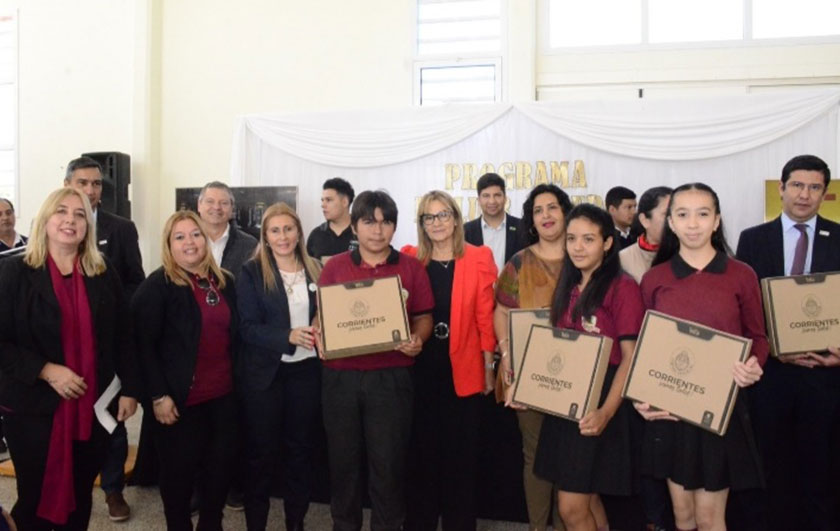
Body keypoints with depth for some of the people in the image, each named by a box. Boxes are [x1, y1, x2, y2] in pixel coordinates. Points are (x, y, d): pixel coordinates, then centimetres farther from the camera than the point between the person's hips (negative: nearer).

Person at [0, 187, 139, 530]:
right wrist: (45, 371, -18)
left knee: (80, 498, 15)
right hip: (33, 407, -2)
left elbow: (123, 336, 6)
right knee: (36, 500, 11)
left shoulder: (104, 274, 4)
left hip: (92, 407, 3)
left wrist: (129, 390, 2)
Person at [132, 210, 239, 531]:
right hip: (181, 399, -5)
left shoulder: (224, 282, 7)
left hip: (222, 395, 5)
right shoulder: (157, 285, -10)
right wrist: (158, 395, -16)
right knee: (179, 471, 10)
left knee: (222, 466, 14)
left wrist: (236, 379, 11)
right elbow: (143, 344, -14)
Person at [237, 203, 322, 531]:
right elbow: (248, 328, -11)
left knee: (301, 448, 12)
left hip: (307, 370, 3)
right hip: (265, 373, -3)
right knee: (262, 452, 8)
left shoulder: (315, 270, 5)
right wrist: (288, 337, -24)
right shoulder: (252, 272, -4)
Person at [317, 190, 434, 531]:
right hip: (340, 377, 2)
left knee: (388, 461, 6)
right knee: (343, 459, 13)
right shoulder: (334, 267, 6)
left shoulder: (412, 268, 3)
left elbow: (424, 317, 5)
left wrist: (417, 340, -15)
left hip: (391, 378, -1)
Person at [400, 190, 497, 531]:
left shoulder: (479, 259, -2)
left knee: (461, 453, 9)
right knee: (422, 450, 12)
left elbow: (486, 317, -2)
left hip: (462, 369, -1)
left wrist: (489, 367, -2)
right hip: (419, 367, 2)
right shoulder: (409, 258, 3)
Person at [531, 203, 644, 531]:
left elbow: (630, 357, -15)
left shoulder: (622, 287, -11)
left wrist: (606, 412, -24)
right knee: (586, 498, 15)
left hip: (597, 405, -7)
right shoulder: (568, 288, 11)